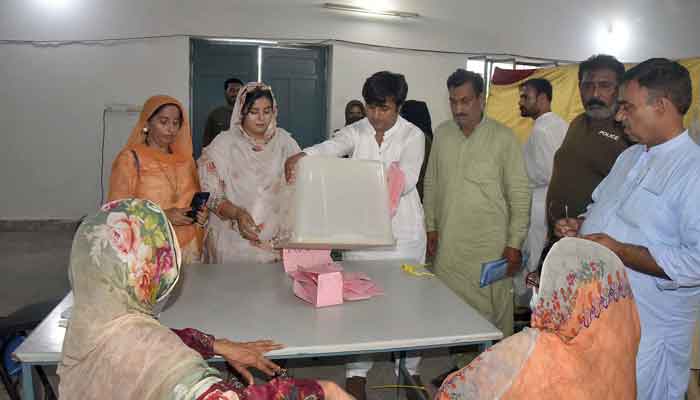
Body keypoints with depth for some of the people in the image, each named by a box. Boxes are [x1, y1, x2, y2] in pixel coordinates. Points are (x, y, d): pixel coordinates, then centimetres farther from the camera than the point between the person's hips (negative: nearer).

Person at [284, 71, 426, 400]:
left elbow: (406, 179, -18)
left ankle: (409, 369, 30)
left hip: (402, 229, -1)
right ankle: (357, 372, 21)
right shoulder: (356, 131, 2)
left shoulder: (412, 135, -4)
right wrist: (299, 156, -39)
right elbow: (331, 146, -19)